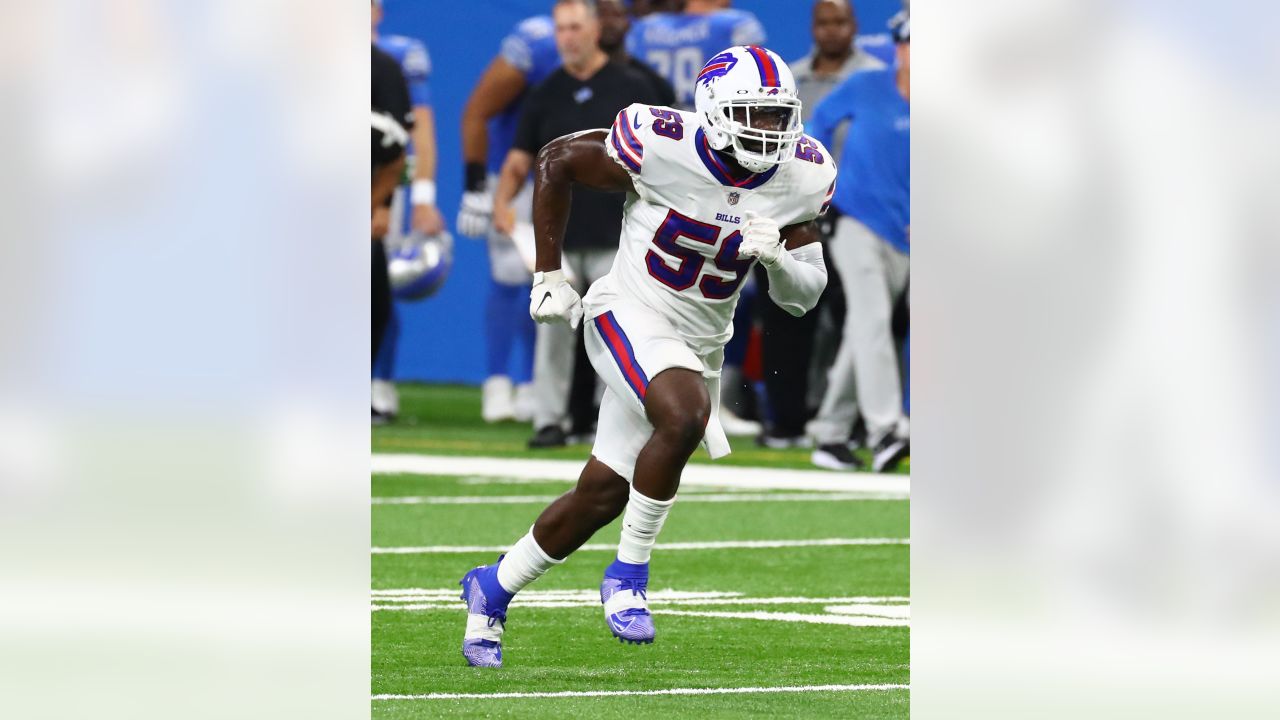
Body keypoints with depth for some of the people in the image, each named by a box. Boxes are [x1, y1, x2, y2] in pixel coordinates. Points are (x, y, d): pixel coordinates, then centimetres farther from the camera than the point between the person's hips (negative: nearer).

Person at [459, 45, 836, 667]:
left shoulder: (797, 178, -8)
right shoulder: (664, 147, -22)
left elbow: (802, 298, 2)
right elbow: (555, 161, -7)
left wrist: (779, 258, -21)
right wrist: (549, 276, -4)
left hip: (701, 342, 6)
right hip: (631, 315, -6)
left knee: (603, 494, 9)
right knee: (685, 415, -35)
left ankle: (492, 589, 32)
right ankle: (628, 575, -17)